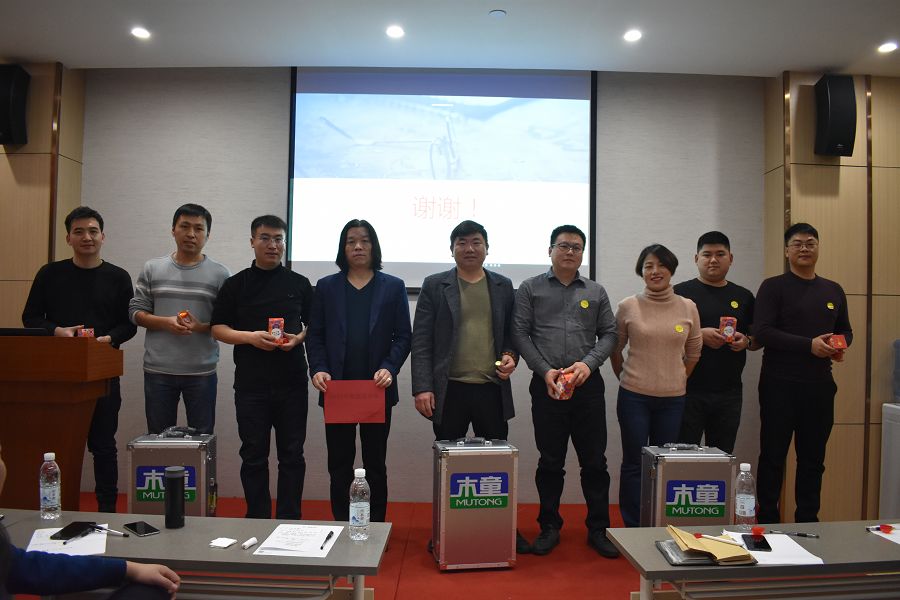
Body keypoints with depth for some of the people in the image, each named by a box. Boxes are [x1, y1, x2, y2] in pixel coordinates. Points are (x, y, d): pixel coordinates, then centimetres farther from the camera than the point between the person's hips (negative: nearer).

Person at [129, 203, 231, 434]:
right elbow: (136, 311, 5)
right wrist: (166, 322, -12)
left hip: (202, 371, -1)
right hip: (157, 370, 2)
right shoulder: (152, 268, 7)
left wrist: (201, 327, -18)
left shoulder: (220, 274, 0)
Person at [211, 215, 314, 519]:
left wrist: (298, 338, -10)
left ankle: (289, 521, 17)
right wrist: (250, 337, -13)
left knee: (292, 455, 5)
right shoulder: (235, 285, 6)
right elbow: (218, 328, 4)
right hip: (251, 383, 0)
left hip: (292, 382, 0)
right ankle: (257, 521, 21)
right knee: (253, 456, 8)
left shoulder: (299, 284, 7)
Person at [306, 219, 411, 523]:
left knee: (375, 463, 9)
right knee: (339, 464, 7)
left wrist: (390, 368, -14)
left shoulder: (393, 287, 5)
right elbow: (315, 335, 5)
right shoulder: (326, 286, 7)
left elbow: (403, 336, 1)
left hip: (377, 389, -1)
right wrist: (318, 369, -10)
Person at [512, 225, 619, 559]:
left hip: (588, 385, 2)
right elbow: (520, 334, 0)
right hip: (547, 385, -1)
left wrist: (588, 363, -8)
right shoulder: (530, 289, 5)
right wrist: (545, 371, -10)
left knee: (594, 461, 7)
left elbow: (609, 334, 9)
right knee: (550, 462, 8)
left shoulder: (596, 292, 11)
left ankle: (598, 529, 20)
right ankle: (549, 528, 22)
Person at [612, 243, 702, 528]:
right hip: (634, 397, -2)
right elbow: (615, 349, 8)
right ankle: (633, 528, 17)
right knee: (634, 464, 6)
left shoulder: (688, 308, 0)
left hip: (673, 398, 2)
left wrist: (678, 380, 14)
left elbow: (693, 353, 12)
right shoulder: (628, 306, -4)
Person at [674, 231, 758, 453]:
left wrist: (746, 341, -6)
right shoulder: (681, 293, -1)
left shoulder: (743, 296, 11)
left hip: (730, 392, 4)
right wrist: (699, 335, -18)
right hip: (689, 390, -3)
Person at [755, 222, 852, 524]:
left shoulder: (833, 290, 13)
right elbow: (762, 332, -13)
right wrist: (809, 344, -20)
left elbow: (846, 331, 21)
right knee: (773, 456, 3)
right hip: (780, 385, -5)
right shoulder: (773, 287, -3)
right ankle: (768, 521, 14)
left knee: (813, 458, 12)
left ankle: (807, 521, 25)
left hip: (820, 386, 5)